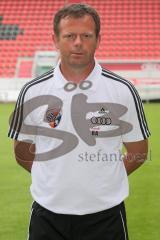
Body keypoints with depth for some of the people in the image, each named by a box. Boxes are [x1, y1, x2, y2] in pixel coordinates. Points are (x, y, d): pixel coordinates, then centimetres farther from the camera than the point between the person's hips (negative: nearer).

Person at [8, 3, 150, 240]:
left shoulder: (123, 90, -4)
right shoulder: (32, 92, -1)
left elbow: (138, 152, 5)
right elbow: (23, 152, 9)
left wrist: (104, 177, 3)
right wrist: (57, 177, 6)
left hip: (105, 216, -1)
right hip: (47, 215, 1)